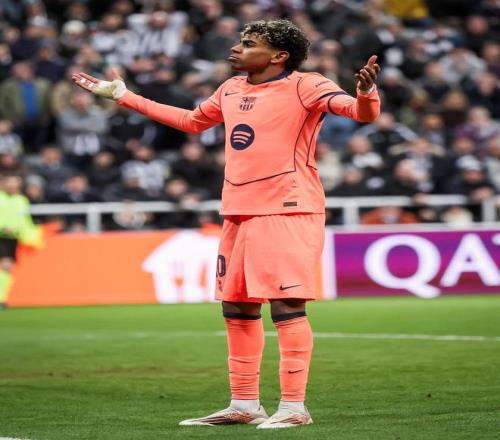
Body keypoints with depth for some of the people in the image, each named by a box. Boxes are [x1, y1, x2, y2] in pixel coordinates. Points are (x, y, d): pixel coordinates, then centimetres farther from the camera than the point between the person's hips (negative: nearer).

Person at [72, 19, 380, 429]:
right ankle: (244, 405, 22)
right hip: (239, 214, 8)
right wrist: (122, 95, 35)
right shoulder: (231, 90, 15)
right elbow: (191, 121, 32)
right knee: (237, 308, 12)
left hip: (288, 211, -8)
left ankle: (294, 406, -8)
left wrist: (366, 91, -42)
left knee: (287, 305, -12)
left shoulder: (304, 86, -8)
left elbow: (361, 112, -17)